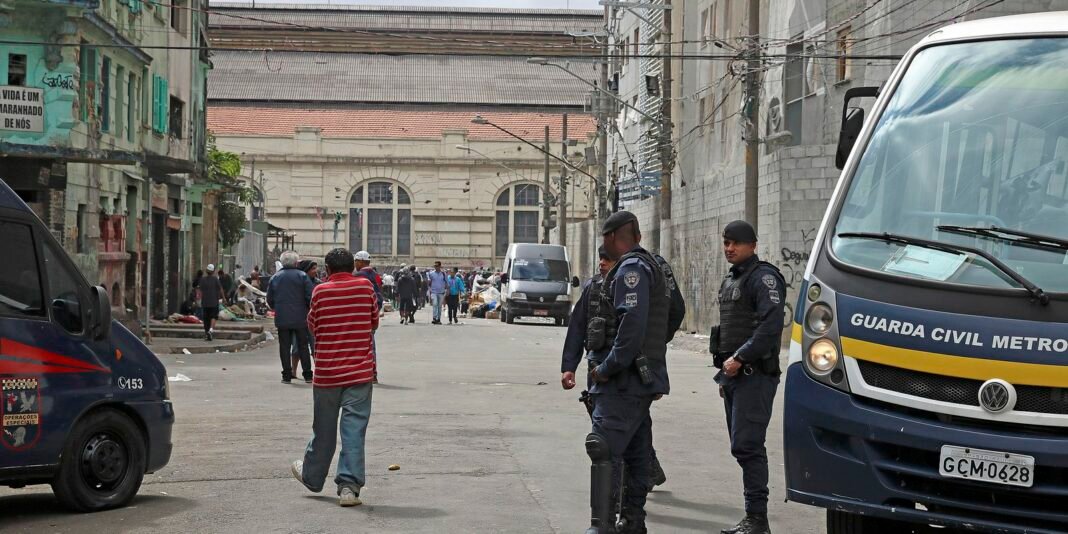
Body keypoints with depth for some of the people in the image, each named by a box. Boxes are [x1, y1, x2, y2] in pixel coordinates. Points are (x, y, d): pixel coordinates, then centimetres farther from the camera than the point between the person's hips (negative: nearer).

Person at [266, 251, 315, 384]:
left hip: (282, 318, 2)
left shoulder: (275, 277, 5)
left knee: (285, 347, 6)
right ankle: (307, 375, 7)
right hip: (300, 318, -2)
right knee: (303, 346, 6)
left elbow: (270, 299, 7)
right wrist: (310, 311, 8)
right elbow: (310, 297, -10)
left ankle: (287, 376, 5)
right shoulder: (302, 276, -5)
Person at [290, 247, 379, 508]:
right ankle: (349, 486, -9)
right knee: (354, 429, -3)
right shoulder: (365, 287, -1)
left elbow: (312, 326, 8)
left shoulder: (321, 291, -4)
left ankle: (312, 475, 33)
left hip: (327, 372, 0)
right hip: (360, 371, 0)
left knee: (323, 428, 15)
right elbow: (374, 323, 10)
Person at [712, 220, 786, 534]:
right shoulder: (731, 281, 21)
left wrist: (739, 358, -20)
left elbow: (771, 325, -20)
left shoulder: (764, 277, -9)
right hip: (734, 374, 9)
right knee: (743, 447, 10)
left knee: (747, 446, -13)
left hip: (754, 375, -9)